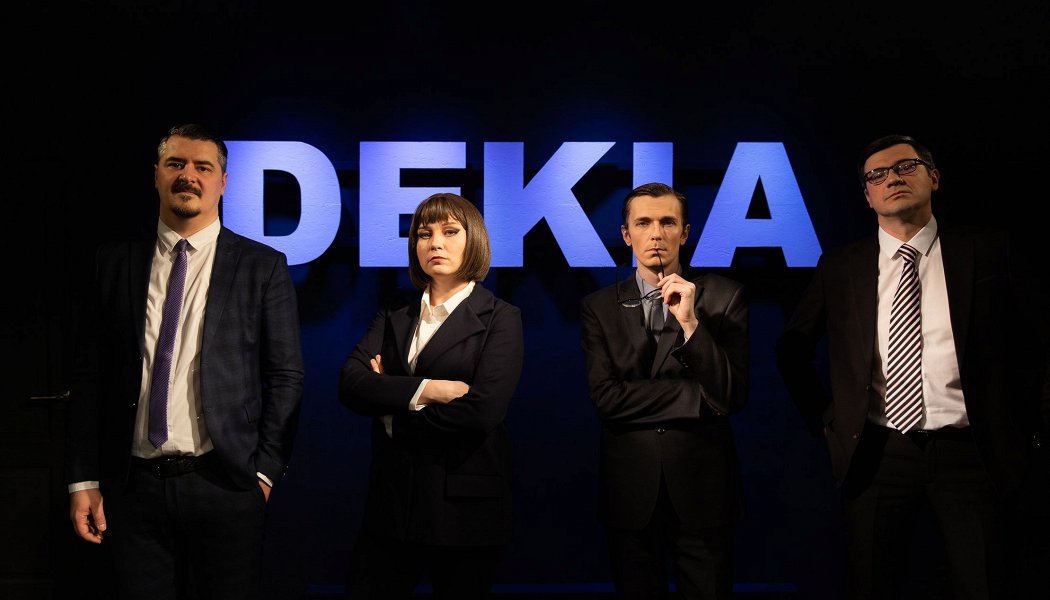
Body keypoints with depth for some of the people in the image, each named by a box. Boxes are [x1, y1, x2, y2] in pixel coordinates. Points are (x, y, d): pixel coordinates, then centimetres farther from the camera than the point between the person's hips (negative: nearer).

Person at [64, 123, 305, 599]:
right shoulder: (115, 263, 8)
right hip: (133, 486, 2)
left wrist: (265, 471, -5)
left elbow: (285, 377, 1)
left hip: (224, 484, -2)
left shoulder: (263, 266, 2)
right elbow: (89, 375, 7)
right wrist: (83, 479, 3)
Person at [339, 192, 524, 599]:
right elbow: (350, 384, -5)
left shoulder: (500, 318, -3)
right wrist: (425, 390, -18)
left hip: (465, 504, -4)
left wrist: (394, 417, -7)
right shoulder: (392, 318, 11)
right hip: (391, 500, 4)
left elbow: (482, 410, -17)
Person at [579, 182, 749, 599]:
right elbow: (605, 398, -9)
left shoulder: (723, 297, -1)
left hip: (703, 489, 0)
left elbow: (733, 395, -9)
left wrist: (690, 322, -19)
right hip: (630, 492, 1)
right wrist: (697, 395, -11)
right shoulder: (599, 308, 2)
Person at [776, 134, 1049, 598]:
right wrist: (823, 420, 10)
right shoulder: (840, 267, 6)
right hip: (875, 455, 1)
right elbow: (792, 349, 16)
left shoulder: (986, 252, 3)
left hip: (969, 454, -1)